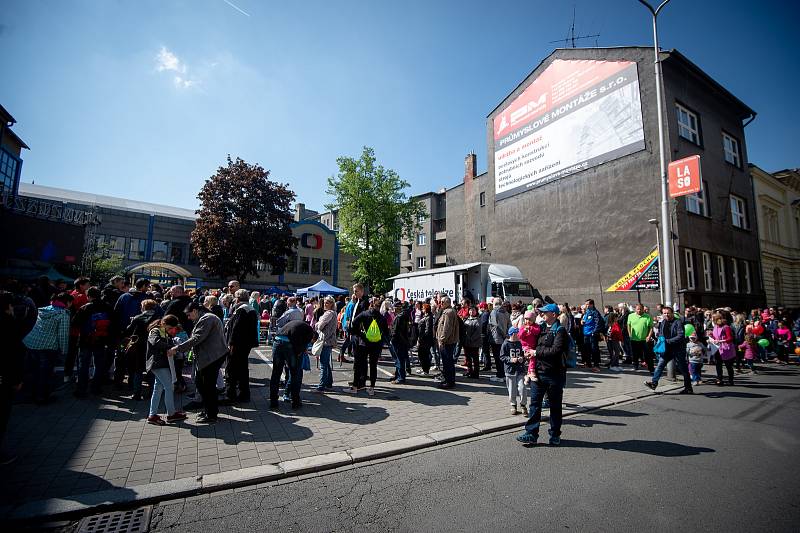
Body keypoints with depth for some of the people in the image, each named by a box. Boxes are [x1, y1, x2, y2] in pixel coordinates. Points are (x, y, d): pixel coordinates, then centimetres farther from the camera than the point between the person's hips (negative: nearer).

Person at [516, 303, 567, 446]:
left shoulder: (560, 331, -9)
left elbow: (555, 350, -22)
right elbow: (533, 346, 17)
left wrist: (537, 352, -14)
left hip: (554, 374, -6)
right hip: (538, 372, 6)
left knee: (555, 405, 10)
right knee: (535, 403, 5)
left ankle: (555, 435, 24)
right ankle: (531, 434, 10)